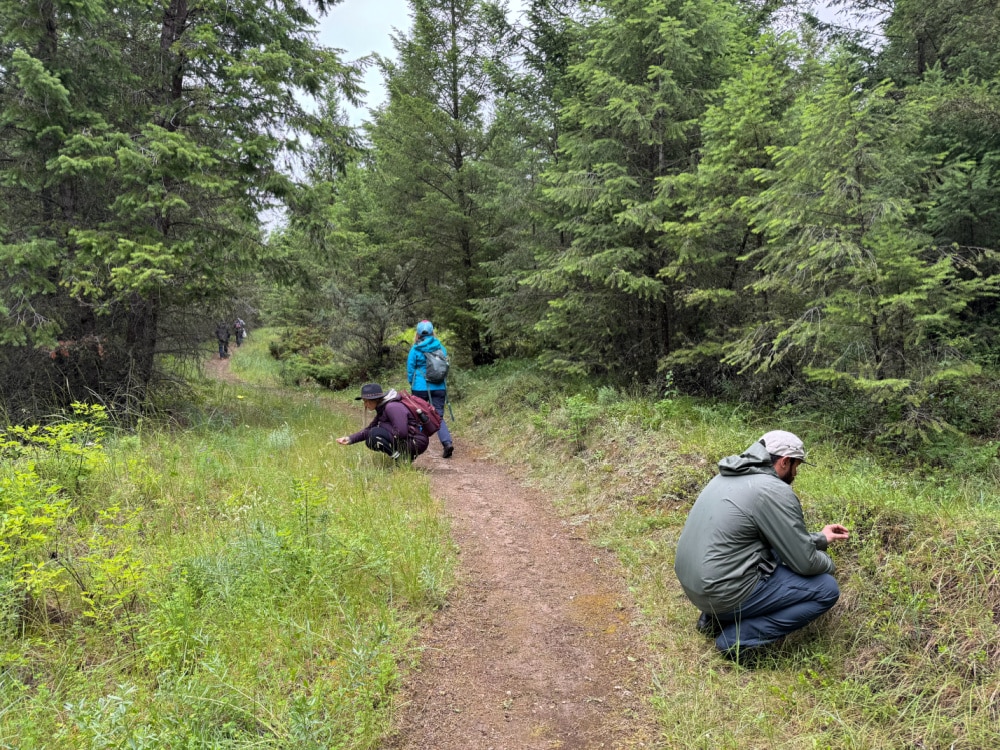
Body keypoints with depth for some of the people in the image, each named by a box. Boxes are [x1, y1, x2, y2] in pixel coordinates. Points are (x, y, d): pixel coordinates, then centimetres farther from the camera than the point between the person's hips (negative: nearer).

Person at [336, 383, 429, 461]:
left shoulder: (392, 407, -18)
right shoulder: (382, 408, 12)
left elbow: (401, 432, -27)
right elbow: (369, 429, 13)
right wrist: (350, 439, 1)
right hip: (405, 440, 10)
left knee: (375, 434, -21)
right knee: (370, 441, 12)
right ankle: (404, 456, 9)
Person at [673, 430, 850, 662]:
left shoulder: (732, 476, 11)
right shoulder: (775, 491, -16)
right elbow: (804, 562, -10)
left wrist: (820, 538, 30)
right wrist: (828, 563, 12)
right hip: (724, 591, -9)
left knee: (777, 547, 27)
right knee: (826, 588, 3)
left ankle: (714, 617, 18)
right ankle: (740, 638, -2)